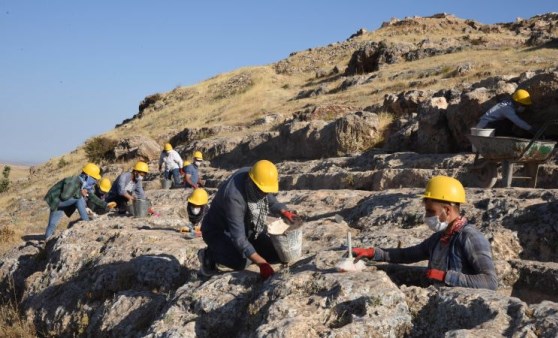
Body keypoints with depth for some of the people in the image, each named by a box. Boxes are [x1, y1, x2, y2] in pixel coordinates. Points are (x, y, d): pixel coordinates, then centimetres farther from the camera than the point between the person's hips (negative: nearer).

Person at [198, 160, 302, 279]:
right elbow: (238, 238, -39)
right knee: (242, 261, -34)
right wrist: (262, 263, -43)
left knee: (276, 254, -6)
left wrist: (284, 212, -18)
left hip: (247, 227, 7)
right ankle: (210, 255, -5)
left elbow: (271, 201, 3)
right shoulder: (234, 197, -38)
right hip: (219, 231, -7)